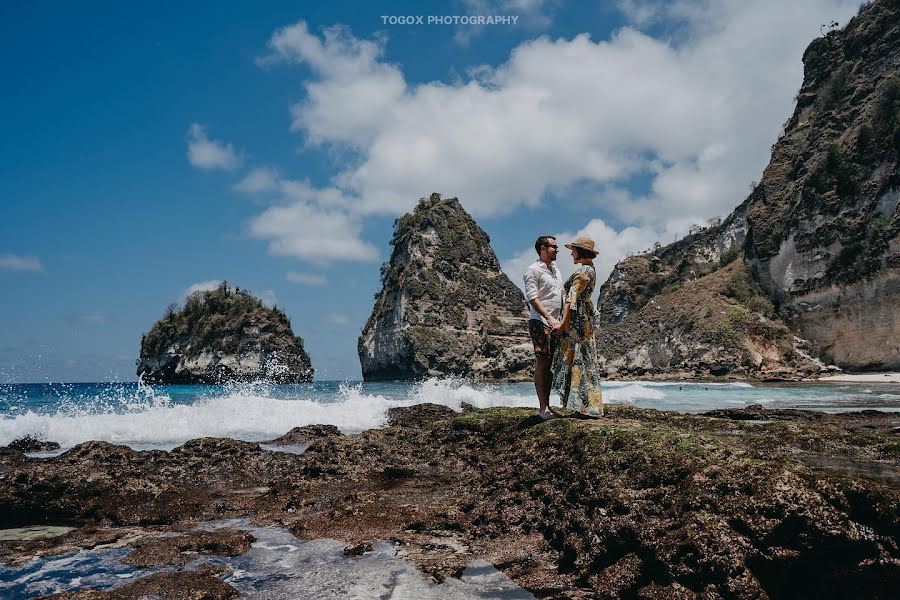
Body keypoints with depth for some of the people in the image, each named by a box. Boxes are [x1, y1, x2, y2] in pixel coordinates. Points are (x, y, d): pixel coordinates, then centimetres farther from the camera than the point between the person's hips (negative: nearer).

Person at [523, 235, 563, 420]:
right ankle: (542, 407, -3)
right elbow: (532, 297, -16)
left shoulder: (556, 269, 19)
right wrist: (548, 317, -24)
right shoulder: (533, 270, -7)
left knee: (551, 364, 9)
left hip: (555, 323, 8)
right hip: (540, 322, -8)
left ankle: (547, 404, 15)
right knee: (542, 363, -6)